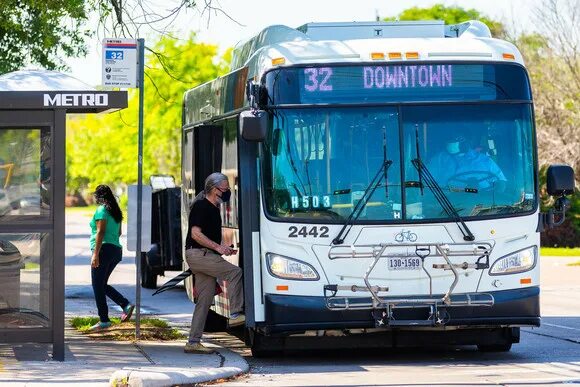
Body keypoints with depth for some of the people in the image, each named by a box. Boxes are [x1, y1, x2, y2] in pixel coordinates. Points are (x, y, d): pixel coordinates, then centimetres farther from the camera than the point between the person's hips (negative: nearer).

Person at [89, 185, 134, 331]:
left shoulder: (101, 210, -9)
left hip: (104, 249, -9)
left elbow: (100, 232, -17)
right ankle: (126, 305, 0)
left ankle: (104, 320, -7)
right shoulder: (115, 212, 16)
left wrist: (95, 254, -21)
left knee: (97, 286, -4)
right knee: (102, 285, 15)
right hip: (116, 250, 9)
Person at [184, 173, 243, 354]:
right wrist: (217, 247, -20)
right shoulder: (201, 206, -10)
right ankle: (236, 312, -17)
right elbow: (196, 234, -18)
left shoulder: (214, 208, 20)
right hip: (197, 254, -10)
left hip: (206, 256, 10)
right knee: (234, 272, -19)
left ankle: (193, 342, 5)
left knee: (204, 300, 5)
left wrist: (223, 248, 15)